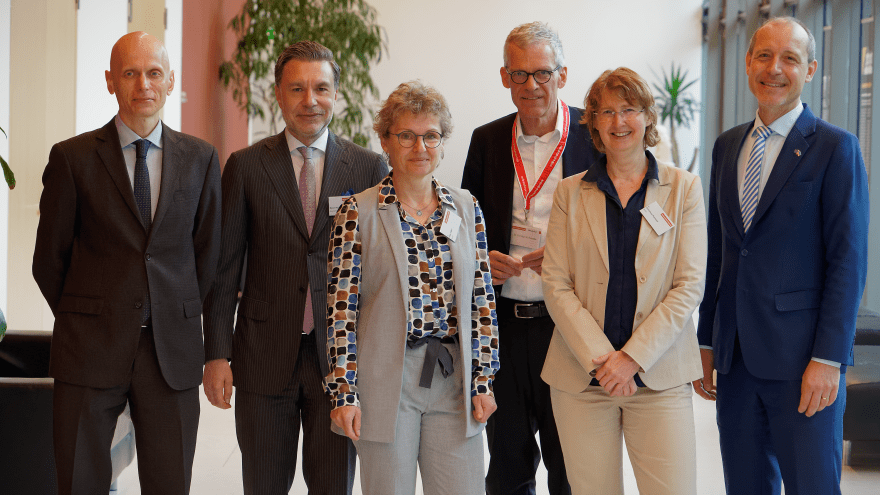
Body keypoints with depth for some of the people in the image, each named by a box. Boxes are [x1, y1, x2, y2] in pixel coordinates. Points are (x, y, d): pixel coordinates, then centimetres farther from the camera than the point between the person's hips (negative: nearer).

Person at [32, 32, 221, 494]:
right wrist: (84, 322, 8)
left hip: (172, 352, 2)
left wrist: (177, 320, 10)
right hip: (89, 352, -1)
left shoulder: (200, 158, 6)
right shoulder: (72, 157, 0)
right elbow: (48, 260, 5)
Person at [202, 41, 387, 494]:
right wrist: (216, 354, -2)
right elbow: (224, 266, 2)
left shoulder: (369, 168, 2)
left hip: (340, 354, 0)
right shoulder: (245, 166, 2)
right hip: (265, 354, 0)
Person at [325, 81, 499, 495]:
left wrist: (483, 380, 3)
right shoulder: (359, 212, -3)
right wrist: (344, 392, -9)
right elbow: (341, 306, -5)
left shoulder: (465, 208, 8)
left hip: (454, 381, 3)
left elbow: (482, 299, 8)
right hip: (386, 382, -3)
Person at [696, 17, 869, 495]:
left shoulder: (835, 148, -5)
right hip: (736, 356, 5)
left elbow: (847, 261, -9)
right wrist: (707, 341, 13)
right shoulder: (727, 146, 12)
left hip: (801, 359, -5)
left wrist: (828, 359, -15)